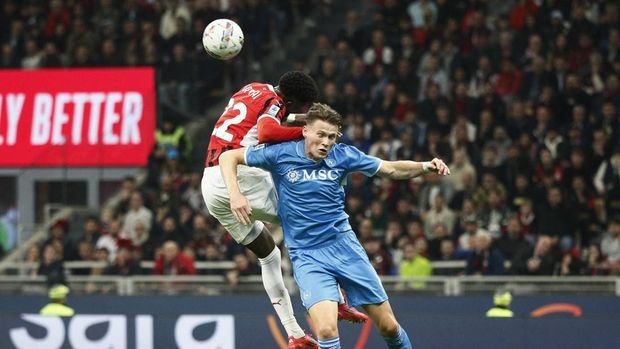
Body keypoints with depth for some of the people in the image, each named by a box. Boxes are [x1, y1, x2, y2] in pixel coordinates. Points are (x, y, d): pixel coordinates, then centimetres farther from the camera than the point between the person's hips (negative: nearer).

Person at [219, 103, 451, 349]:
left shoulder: (343, 155, -1)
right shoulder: (280, 154, -8)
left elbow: (392, 170, 8)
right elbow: (228, 157, 0)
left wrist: (426, 167, -9)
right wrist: (235, 194, -16)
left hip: (344, 245, 3)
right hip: (306, 256, -3)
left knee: (388, 326, 5)